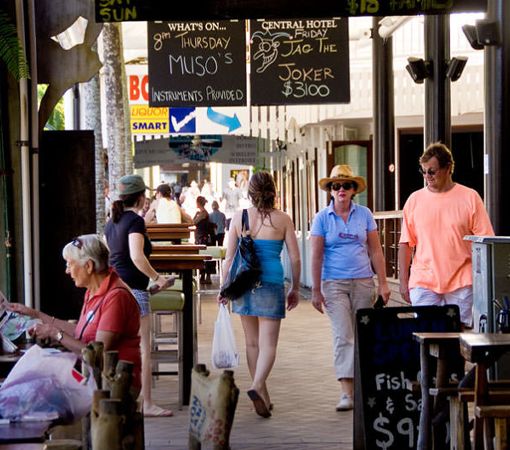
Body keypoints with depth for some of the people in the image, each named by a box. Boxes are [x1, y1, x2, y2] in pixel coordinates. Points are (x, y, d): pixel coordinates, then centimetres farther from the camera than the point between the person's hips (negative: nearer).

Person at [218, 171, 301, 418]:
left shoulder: (239, 217, 0)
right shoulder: (283, 220, -3)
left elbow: (229, 257, 1)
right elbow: (295, 258, 0)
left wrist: (224, 287, 10)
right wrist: (295, 289, 12)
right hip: (271, 283, -3)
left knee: (252, 342, 14)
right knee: (268, 344, -1)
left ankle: (263, 396, 22)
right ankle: (257, 387, -24)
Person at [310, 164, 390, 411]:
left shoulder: (364, 214, 4)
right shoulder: (322, 218, 0)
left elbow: (375, 250, 7)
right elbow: (316, 256, 0)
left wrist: (383, 283, 3)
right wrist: (316, 291, -3)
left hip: (363, 281, 2)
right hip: (334, 284, -2)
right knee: (343, 336, -10)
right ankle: (346, 392, -14)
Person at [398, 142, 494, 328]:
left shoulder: (470, 197, 1)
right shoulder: (414, 200, 6)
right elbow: (405, 244, 8)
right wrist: (403, 281, 3)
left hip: (461, 284, -1)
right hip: (423, 284, 1)